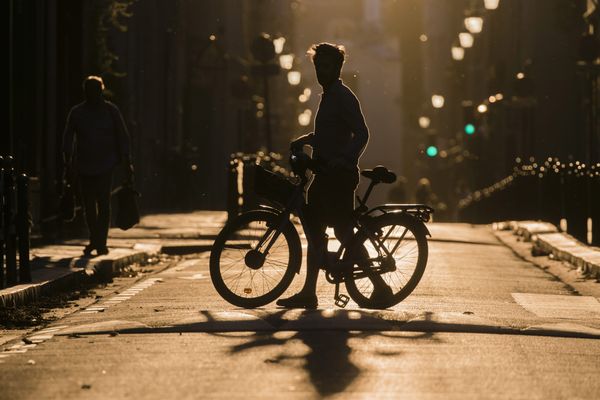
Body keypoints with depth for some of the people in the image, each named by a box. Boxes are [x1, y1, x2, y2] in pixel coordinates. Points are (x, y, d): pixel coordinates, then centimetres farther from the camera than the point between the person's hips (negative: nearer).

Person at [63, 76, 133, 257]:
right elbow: (68, 138, 6)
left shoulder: (111, 111, 2)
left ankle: (100, 242, -5)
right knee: (88, 205, 5)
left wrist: (127, 162, 1)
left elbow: (122, 137, 5)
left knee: (103, 203, -10)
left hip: (106, 165, -2)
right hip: (84, 165, 2)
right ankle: (96, 240, 20)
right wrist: (68, 160, -4)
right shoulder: (76, 113, 4)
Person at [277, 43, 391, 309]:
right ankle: (308, 294, 11)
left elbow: (361, 134, -20)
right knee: (315, 230, 8)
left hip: (339, 175, -10)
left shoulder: (343, 97, -11)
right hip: (326, 174, 10)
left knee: (342, 231, -9)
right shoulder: (330, 96, 18)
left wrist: (344, 160, -30)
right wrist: (303, 141, 19)